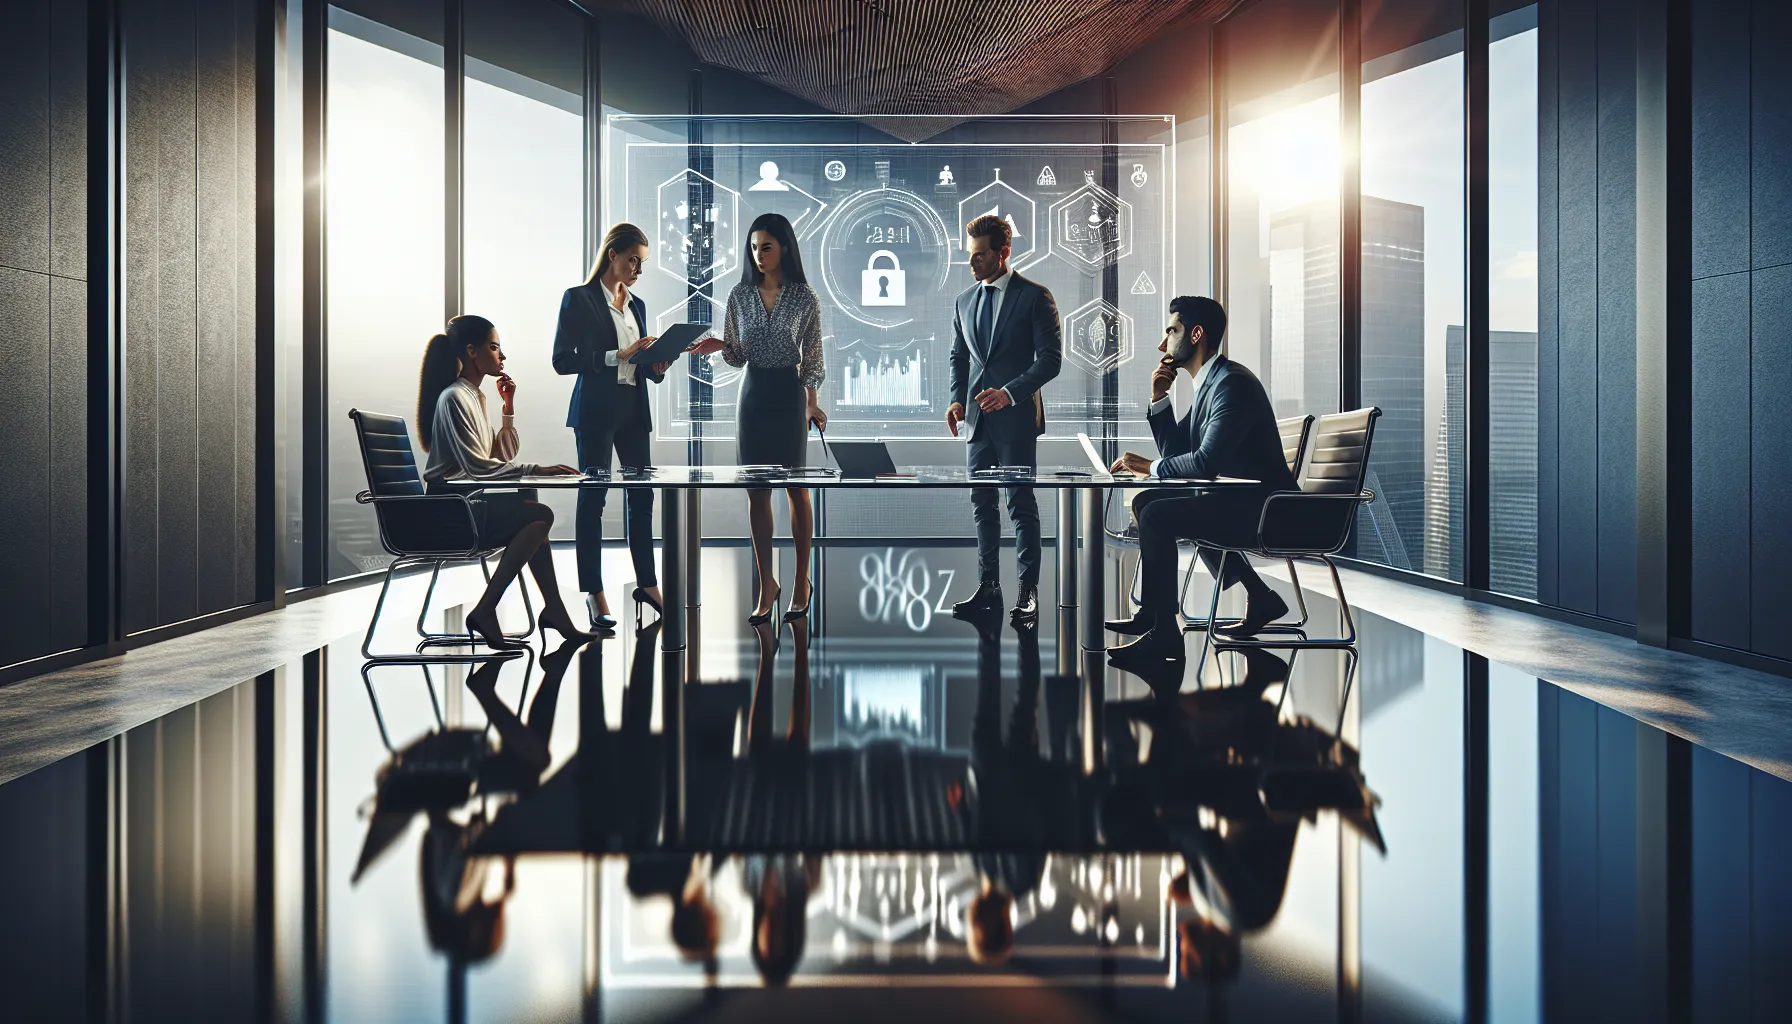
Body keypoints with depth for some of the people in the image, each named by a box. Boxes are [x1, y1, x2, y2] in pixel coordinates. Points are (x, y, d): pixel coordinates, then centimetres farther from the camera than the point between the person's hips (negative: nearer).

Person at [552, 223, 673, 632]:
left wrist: (657, 366, -3)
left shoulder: (636, 305, 16)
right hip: (596, 409, -6)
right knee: (592, 498, 0)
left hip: (633, 409, 6)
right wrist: (618, 356, -17)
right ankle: (594, 592, 5)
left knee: (642, 494, 5)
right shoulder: (579, 299, -3)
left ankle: (646, 582, 15)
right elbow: (562, 360, -10)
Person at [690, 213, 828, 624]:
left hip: (789, 394, -3)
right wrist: (719, 346, -12)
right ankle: (766, 584, 10)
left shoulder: (804, 297, -5)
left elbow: (812, 357, 0)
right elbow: (737, 355, 9)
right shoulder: (739, 296, 4)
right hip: (753, 393, 3)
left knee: (796, 489, 5)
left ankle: (801, 582, 15)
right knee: (757, 493, 2)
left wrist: (812, 402, -7)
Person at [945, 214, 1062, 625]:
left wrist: (1009, 392, -18)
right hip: (977, 419, 6)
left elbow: (1050, 358, -8)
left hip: (1016, 417, -6)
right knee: (982, 504, 8)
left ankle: (1028, 591, 4)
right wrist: (957, 399, 3)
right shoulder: (964, 301, 13)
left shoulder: (1035, 297, -5)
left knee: (1021, 505, -2)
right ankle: (988, 588, 15)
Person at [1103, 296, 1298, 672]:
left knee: (1156, 515, -23)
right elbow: (1175, 453, 15)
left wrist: (1151, 467, -14)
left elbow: (1207, 462, -28)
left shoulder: (1232, 383, -18)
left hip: (1258, 510, -11)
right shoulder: (1209, 383, 14)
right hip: (1237, 502, 11)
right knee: (1148, 502, 16)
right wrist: (1159, 399, 5)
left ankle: (1163, 635, -14)